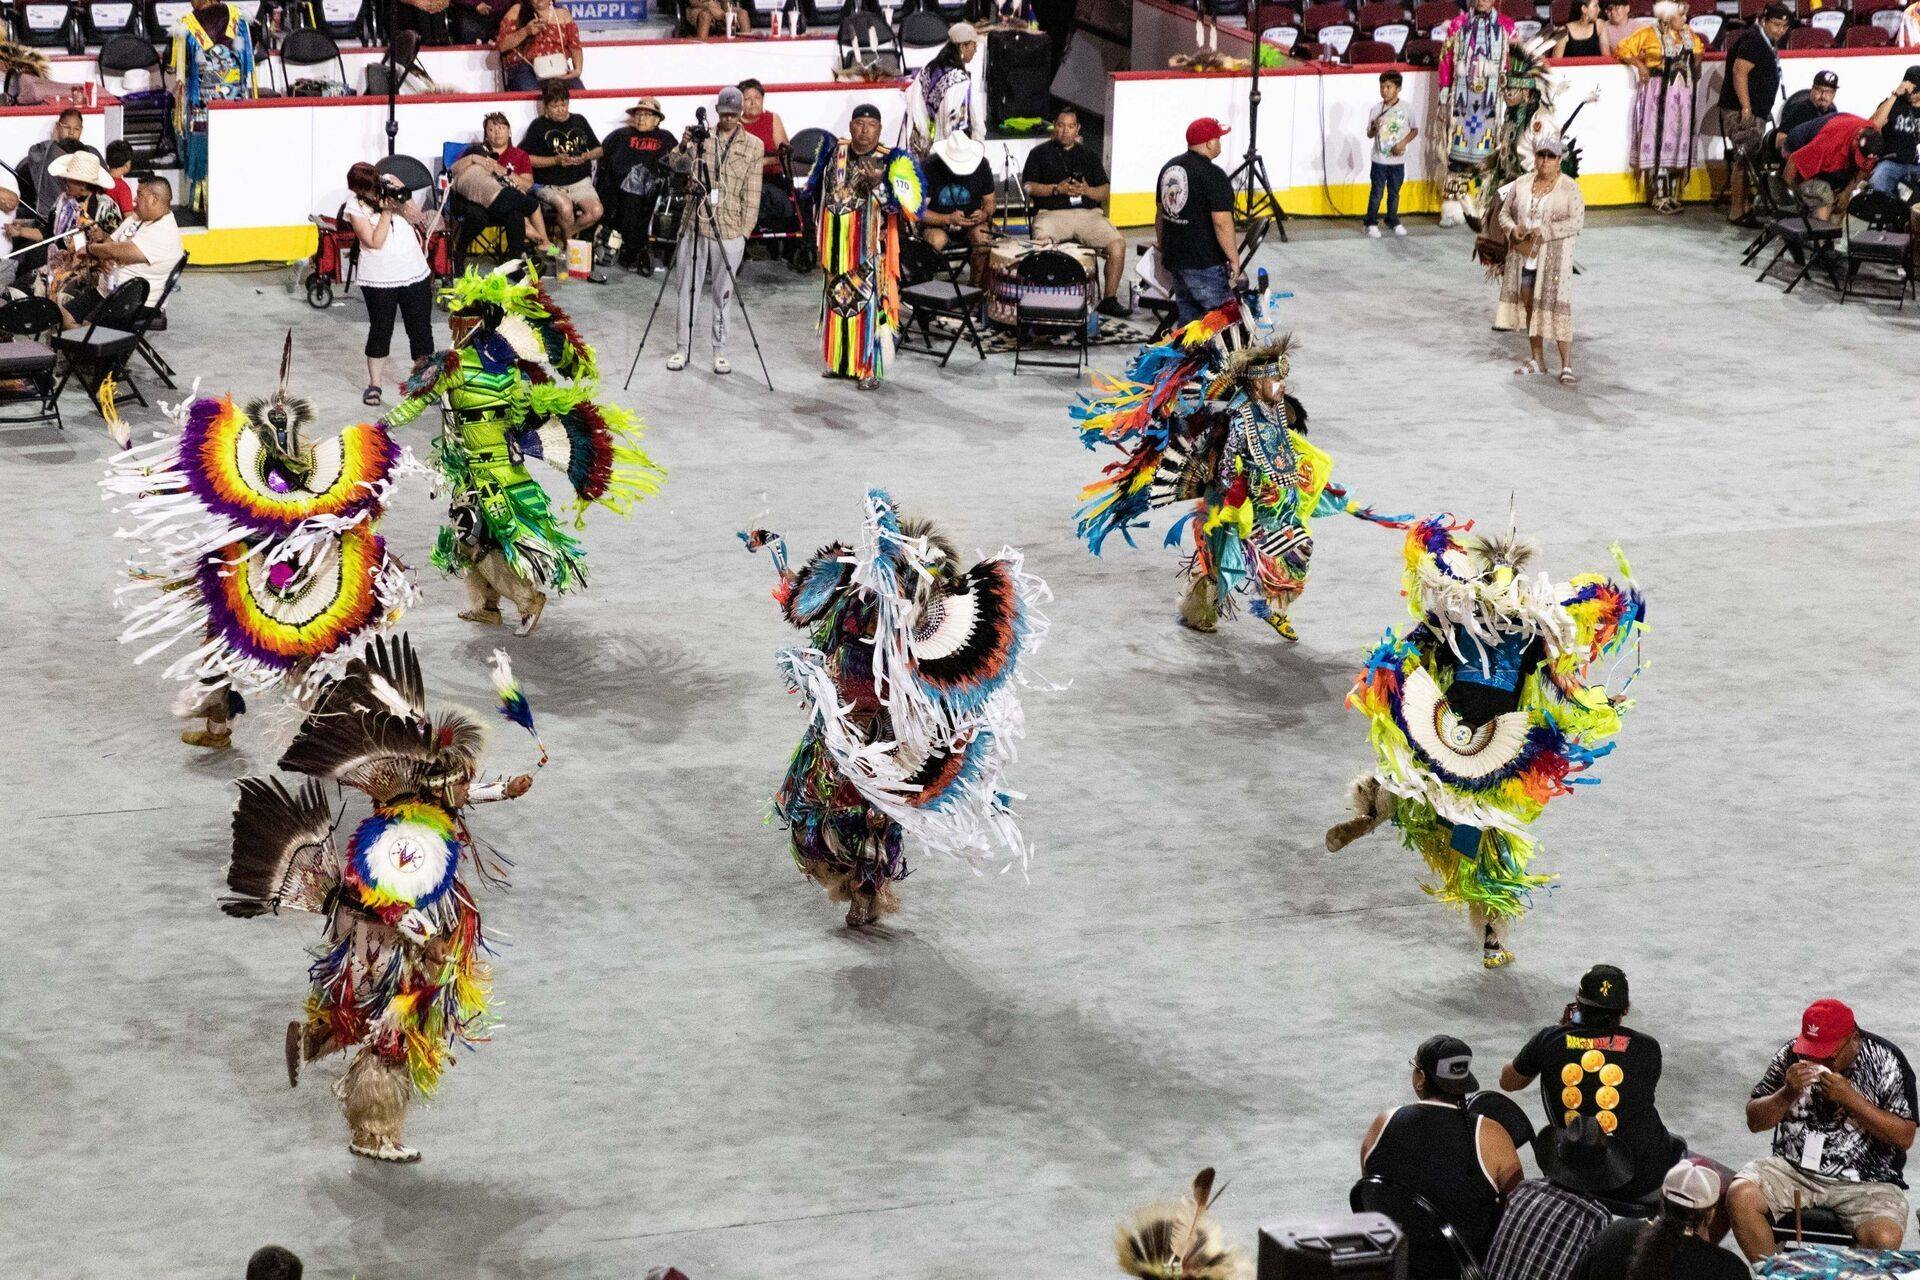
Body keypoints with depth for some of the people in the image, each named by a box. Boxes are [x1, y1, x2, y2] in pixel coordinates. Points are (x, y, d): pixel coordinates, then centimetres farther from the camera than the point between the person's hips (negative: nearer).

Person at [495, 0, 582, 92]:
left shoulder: (563, 14, 16)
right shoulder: (517, 11, 9)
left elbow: (575, 47, 10)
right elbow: (501, 45, 2)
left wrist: (578, 69, -9)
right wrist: (525, 31, -13)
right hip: (524, 68, -2)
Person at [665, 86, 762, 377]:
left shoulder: (753, 146, 3)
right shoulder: (701, 138, 5)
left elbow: (752, 195, 3)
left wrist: (745, 230, -3)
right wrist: (683, 148, -25)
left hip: (729, 232, -1)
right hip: (694, 226, 1)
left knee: (724, 293, 5)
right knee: (687, 289, 5)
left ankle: (720, 351, 15)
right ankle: (682, 348, 15)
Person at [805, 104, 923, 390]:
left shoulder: (887, 161, -9)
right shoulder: (836, 153, 5)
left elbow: (896, 207, -15)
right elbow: (820, 191, 20)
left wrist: (877, 185, -31)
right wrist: (822, 241, 21)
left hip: (869, 250, -5)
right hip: (837, 247, 5)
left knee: (868, 303, -6)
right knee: (837, 299, 13)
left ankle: (870, 368, -2)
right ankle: (840, 361, 25)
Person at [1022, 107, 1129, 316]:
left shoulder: (1088, 155, 23)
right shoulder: (1040, 153, 16)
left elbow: (1105, 190, 16)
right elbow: (1029, 187, 4)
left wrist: (1087, 190, -6)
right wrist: (1057, 189, -10)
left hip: (1088, 213, 2)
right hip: (1052, 212, -2)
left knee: (1118, 243, -22)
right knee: (1041, 241, -36)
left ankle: (1109, 299, -13)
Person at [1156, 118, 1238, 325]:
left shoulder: (1169, 168, 10)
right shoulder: (1213, 175, -17)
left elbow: (1160, 212, 20)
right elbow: (1221, 222, -21)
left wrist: (1163, 246, 30)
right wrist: (1234, 259, -13)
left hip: (1174, 258, 9)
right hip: (1204, 261, -9)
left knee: (1187, 315, 16)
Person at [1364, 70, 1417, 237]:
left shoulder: (1405, 108, -5)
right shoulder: (1376, 109, -4)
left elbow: (1415, 130, 4)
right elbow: (1369, 134, 1)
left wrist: (1403, 143, -11)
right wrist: (1375, 128, -22)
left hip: (1397, 160, 1)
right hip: (1379, 160, -1)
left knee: (1394, 193, 12)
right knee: (1376, 193, 2)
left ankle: (1393, 222, 26)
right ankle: (1371, 223, 10)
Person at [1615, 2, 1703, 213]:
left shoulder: (1688, 35, 12)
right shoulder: (1648, 34, -6)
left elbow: (1699, 48, 32)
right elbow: (1622, 49, -4)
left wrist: (1696, 65, 14)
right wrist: (1639, 64, -13)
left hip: (1682, 94, 6)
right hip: (1659, 93, -6)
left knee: (1678, 143, 6)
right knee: (1660, 142, -6)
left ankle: (1672, 196, 12)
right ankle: (1660, 198, -4)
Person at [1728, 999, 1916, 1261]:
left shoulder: (1885, 1061, -6)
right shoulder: (1791, 1055, 2)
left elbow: (1905, 1137, -9)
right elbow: (1754, 1121, 7)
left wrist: (1850, 1099, -18)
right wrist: (1788, 1093, -13)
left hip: (1866, 1182, -3)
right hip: (1793, 1167, 3)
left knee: (1884, 1239, -32)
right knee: (1740, 1196, -25)